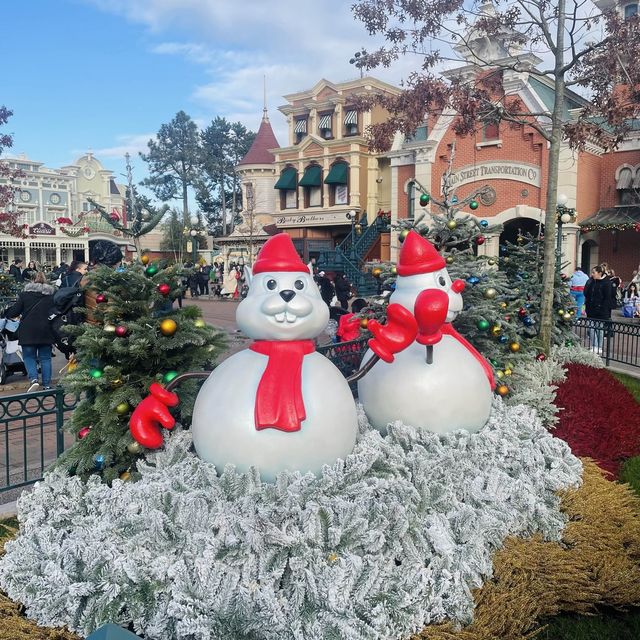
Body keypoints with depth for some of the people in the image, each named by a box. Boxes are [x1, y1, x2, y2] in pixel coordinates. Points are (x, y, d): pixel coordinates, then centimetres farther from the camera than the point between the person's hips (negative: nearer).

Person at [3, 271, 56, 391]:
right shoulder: (51, 295, 5)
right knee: (45, 358, 9)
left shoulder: (24, 294, -2)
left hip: (28, 331, -2)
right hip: (46, 332, 2)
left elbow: (14, 311, -2)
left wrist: (5, 313, 17)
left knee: (29, 356, 8)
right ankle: (47, 384, 8)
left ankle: (34, 379, -14)